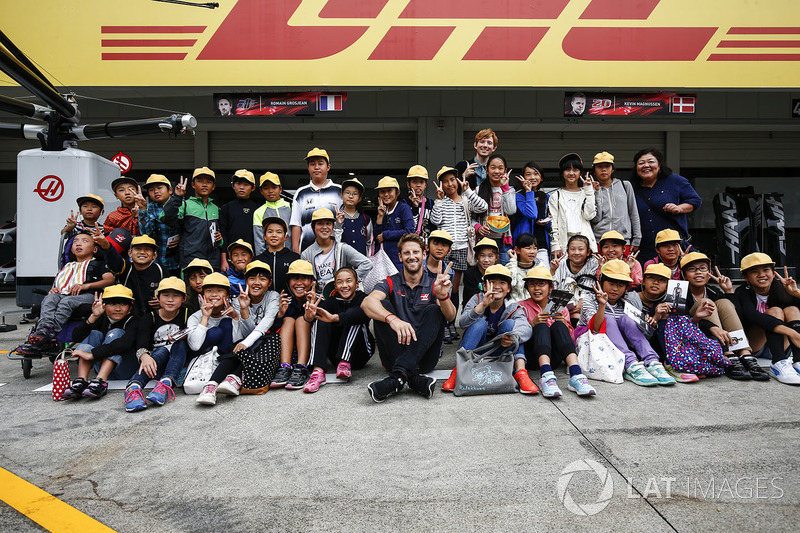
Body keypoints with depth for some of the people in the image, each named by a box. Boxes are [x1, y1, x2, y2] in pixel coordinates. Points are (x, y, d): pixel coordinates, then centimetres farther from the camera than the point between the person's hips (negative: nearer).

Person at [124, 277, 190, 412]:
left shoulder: (187, 315, 6)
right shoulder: (149, 318, 4)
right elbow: (141, 343, -14)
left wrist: (185, 337, -22)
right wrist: (144, 356, -37)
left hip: (179, 362, 1)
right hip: (154, 360, -1)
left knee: (180, 344, -26)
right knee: (162, 351, -30)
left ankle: (166, 383, -48)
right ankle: (134, 386, -52)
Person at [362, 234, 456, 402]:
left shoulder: (433, 286, 7)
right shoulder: (390, 283, 5)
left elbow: (450, 317, -11)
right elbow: (367, 302, -18)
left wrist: (443, 296, -34)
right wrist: (392, 319, -39)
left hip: (424, 356, 0)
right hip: (394, 355, 0)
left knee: (434, 311, -21)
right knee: (383, 305, -19)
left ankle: (399, 375, -38)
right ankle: (414, 377, -34)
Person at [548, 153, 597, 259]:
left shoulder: (586, 193, 14)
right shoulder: (556, 196, 11)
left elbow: (589, 215, -2)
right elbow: (552, 223, 4)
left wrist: (589, 190, 0)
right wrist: (555, 246, -5)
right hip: (564, 244, -1)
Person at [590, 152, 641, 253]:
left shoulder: (625, 185, 10)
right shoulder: (593, 190, 8)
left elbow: (634, 213, 14)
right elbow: (595, 219, -5)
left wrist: (636, 239, 10)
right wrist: (596, 192, -6)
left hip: (623, 240, 1)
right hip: (599, 240, 0)